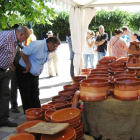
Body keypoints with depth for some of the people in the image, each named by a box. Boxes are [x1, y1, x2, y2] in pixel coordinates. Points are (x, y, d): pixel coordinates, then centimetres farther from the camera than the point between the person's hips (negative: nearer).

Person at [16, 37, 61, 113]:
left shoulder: (47, 50, 5)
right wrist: (28, 65, -20)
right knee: (26, 95, 2)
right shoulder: (37, 45, -24)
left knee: (35, 95, 15)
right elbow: (23, 53, -28)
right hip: (24, 73, -9)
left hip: (34, 75, 9)